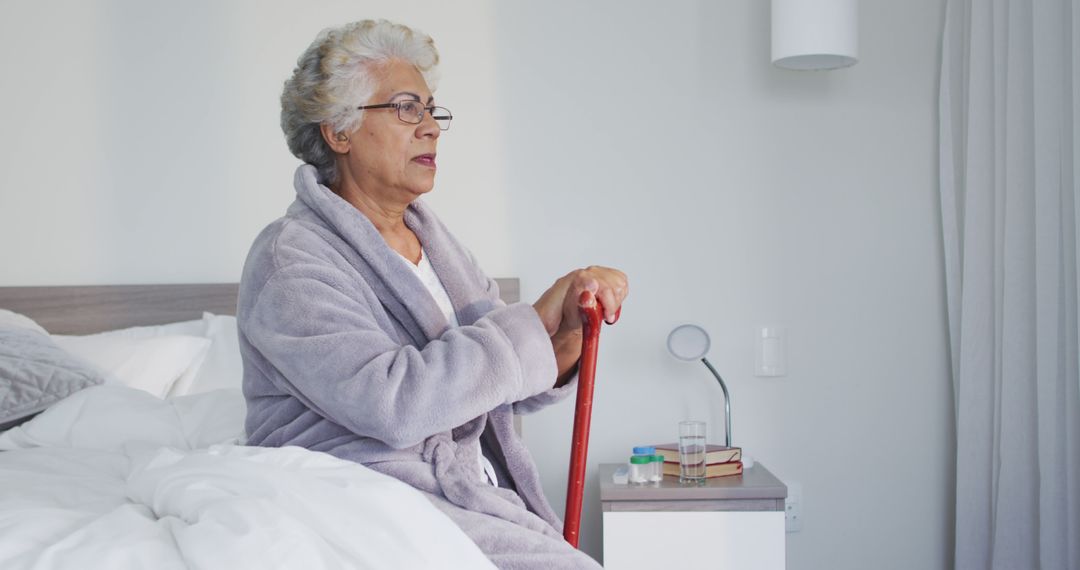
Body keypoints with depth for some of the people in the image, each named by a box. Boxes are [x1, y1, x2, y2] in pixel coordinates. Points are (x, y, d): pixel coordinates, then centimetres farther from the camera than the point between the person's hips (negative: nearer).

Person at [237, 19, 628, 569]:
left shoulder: (435, 240, 13)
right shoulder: (291, 258, -9)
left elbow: (511, 389, 10)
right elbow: (391, 401, -23)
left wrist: (567, 337, -12)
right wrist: (536, 321, -18)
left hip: (477, 496, 7)